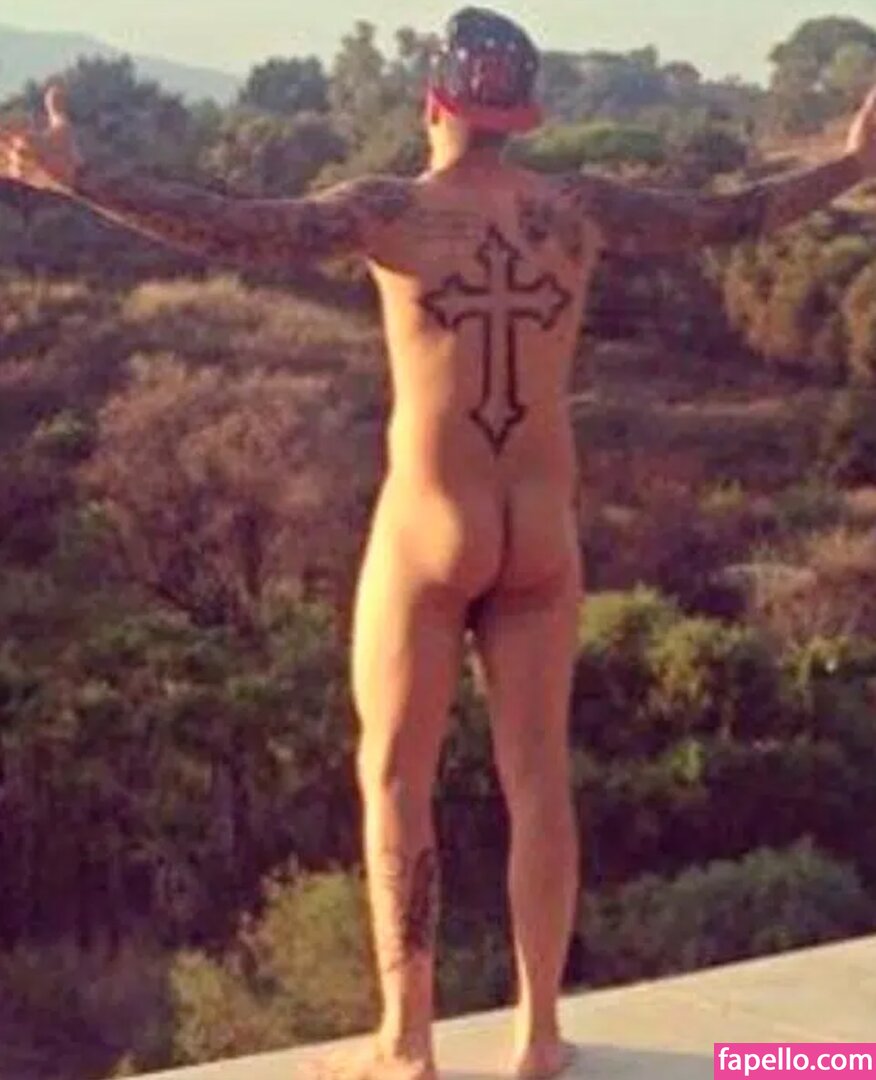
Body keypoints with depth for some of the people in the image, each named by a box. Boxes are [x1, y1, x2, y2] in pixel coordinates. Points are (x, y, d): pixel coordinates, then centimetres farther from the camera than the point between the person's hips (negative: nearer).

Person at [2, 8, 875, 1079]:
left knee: (394, 780, 7)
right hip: (542, 535, 4)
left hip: (429, 531, -4)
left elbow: (232, 230, -20)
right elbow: (727, 218, 13)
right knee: (536, 779, 10)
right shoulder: (582, 207, 2)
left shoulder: (391, 209, -10)